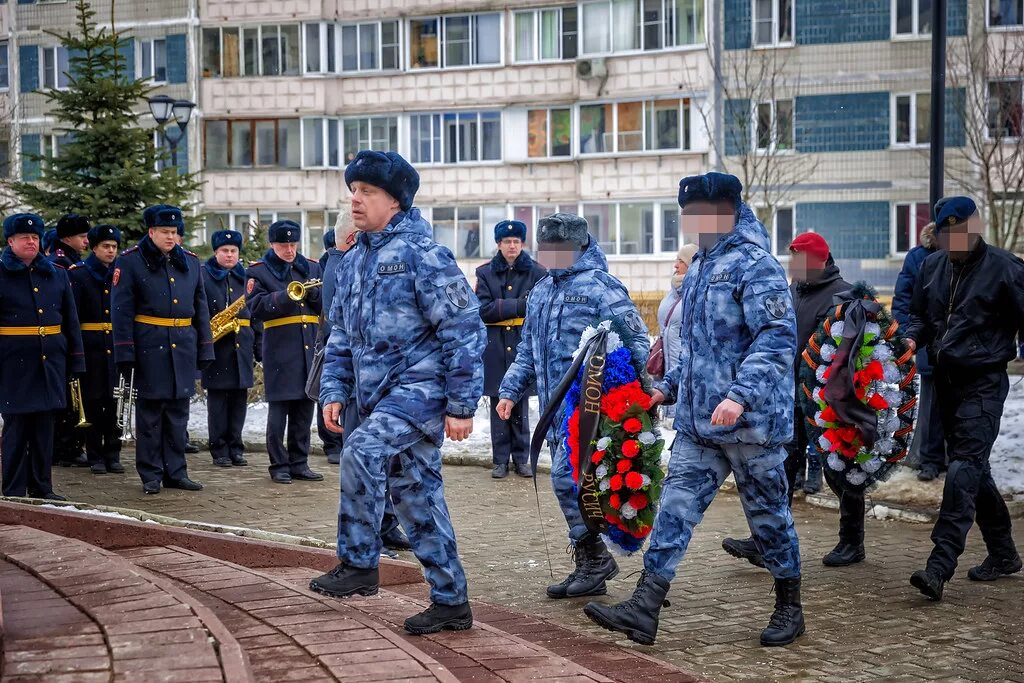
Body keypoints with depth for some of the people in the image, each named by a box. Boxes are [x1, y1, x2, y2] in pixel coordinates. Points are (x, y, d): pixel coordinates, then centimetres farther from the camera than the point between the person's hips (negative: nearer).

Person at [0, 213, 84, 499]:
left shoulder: (57, 274, 11)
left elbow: (71, 321, 14)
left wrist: (76, 361, 9)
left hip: (51, 362, 4)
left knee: (45, 425, 8)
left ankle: (41, 487, 17)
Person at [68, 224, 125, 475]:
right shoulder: (78, 274, -2)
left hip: (117, 347, 3)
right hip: (91, 348, -3)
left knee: (115, 402, 4)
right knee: (92, 402, 2)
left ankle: (112, 454, 12)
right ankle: (95, 456, 10)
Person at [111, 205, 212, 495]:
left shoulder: (190, 261, 11)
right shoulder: (130, 262, -3)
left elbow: (201, 308, 15)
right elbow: (121, 311, -6)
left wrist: (205, 350, 11)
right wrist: (125, 354, -11)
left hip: (183, 348, 4)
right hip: (149, 347, -4)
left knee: (178, 411, 9)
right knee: (150, 411, 2)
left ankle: (175, 471, 17)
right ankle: (151, 475, 10)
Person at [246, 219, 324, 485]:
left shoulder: (311, 267, 14)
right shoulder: (259, 271, 1)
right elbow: (256, 307, -10)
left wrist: (312, 292, -10)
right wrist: (285, 295, -22)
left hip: (310, 347, 4)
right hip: (280, 350, -4)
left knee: (305, 408, 9)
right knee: (279, 410, -2)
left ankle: (299, 463, 17)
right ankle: (279, 466, 6)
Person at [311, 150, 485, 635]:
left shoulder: (421, 254, -12)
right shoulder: (353, 262, 13)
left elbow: (464, 330, -15)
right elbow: (341, 335, 19)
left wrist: (462, 406, -17)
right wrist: (335, 391, 6)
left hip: (420, 387, -8)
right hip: (378, 394, 8)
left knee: (362, 451, -28)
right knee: (416, 495, 10)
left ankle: (358, 565, -14)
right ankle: (450, 601, 18)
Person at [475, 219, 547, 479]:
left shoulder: (536, 272, 3)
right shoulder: (486, 273, 5)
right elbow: (483, 310, -5)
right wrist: (518, 306, -12)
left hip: (524, 346, 0)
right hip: (495, 348, 0)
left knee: (521, 406, 5)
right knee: (499, 406, 4)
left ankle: (522, 458, 14)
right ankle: (500, 460, 10)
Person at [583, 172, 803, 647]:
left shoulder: (755, 265, -12)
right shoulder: (701, 268, 17)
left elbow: (777, 338, -22)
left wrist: (741, 394, -31)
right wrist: (670, 387, 21)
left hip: (750, 420, -8)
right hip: (697, 421, 8)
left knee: (768, 512, 6)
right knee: (676, 505, 0)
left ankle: (789, 608, 22)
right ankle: (644, 609, -3)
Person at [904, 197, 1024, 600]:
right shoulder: (932, 267, 9)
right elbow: (920, 314, 20)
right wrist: (913, 338, 0)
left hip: (983, 382, -7)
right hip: (946, 380, 7)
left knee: (964, 468, -15)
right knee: (974, 469, 15)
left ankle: (940, 565, -21)